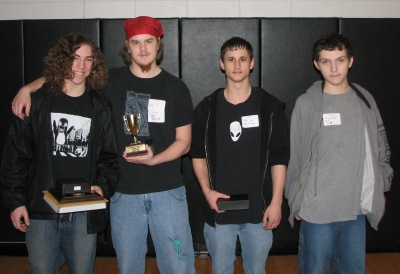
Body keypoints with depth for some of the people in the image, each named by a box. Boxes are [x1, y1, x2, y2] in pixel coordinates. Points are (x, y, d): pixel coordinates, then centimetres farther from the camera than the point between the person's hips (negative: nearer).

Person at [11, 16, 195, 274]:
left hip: (167, 191, -1)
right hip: (124, 192, 1)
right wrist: (27, 88, -6)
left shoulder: (176, 88, 2)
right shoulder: (112, 81, 3)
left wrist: (154, 159, -15)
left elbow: (184, 142, 3)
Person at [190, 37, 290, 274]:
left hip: (258, 210, -1)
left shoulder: (270, 107, -1)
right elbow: (198, 154, 8)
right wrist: (207, 190, -5)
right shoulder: (207, 108, 2)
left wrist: (276, 202, -6)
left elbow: (279, 158, -1)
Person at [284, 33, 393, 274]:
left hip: (357, 208, 4)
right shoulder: (307, 103, -6)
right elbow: (295, 156, -1)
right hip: (317, 209, -3)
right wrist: (296, 201, 0)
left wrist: (381, 187, 7)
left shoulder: (365, 100, 5)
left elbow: (381, 148, 13)